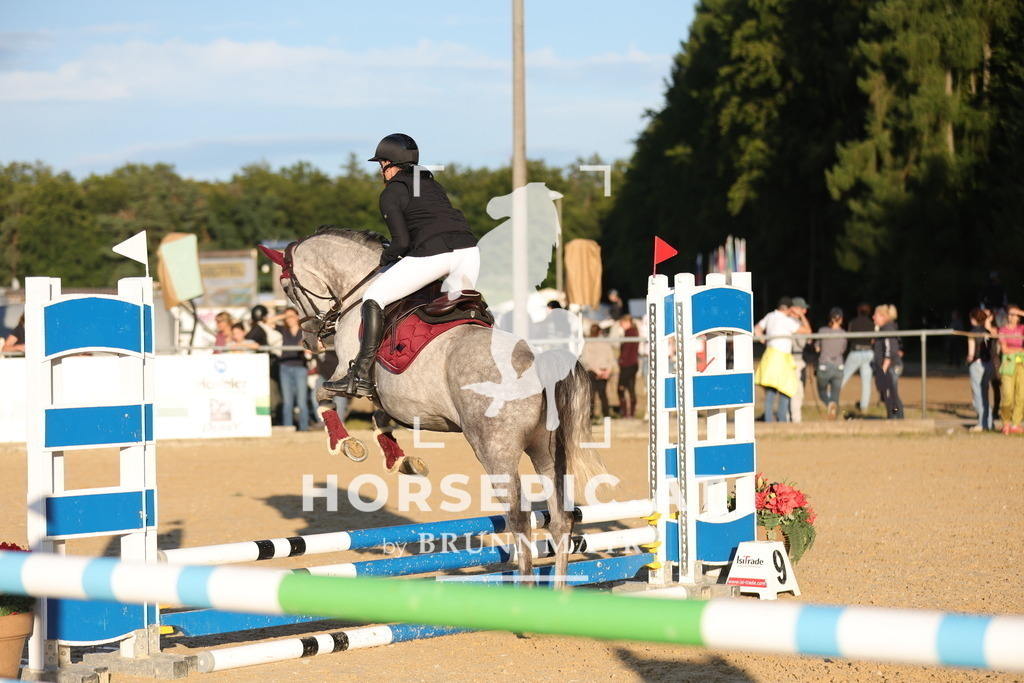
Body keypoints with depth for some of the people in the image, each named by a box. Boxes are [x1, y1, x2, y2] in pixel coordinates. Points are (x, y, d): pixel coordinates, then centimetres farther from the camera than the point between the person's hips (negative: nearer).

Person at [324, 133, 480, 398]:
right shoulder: (433, 185, 29)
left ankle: (361, 376, -1)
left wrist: (385, 259, 16)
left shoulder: (391, 193, 7)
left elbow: (402, 241, -4)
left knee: (374, 297, 5)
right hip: (468, 248, 7)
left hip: (432, 252, -7)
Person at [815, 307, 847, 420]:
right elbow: (843, 350, 8)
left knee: (822, 391, 17)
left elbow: (817, 348, 4)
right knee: (835, 395, 11)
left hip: (824, 367, -1)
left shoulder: (822, 331, -8)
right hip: (838, 367, 1)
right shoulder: (843, 334, -5)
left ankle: (829, 403, -15)